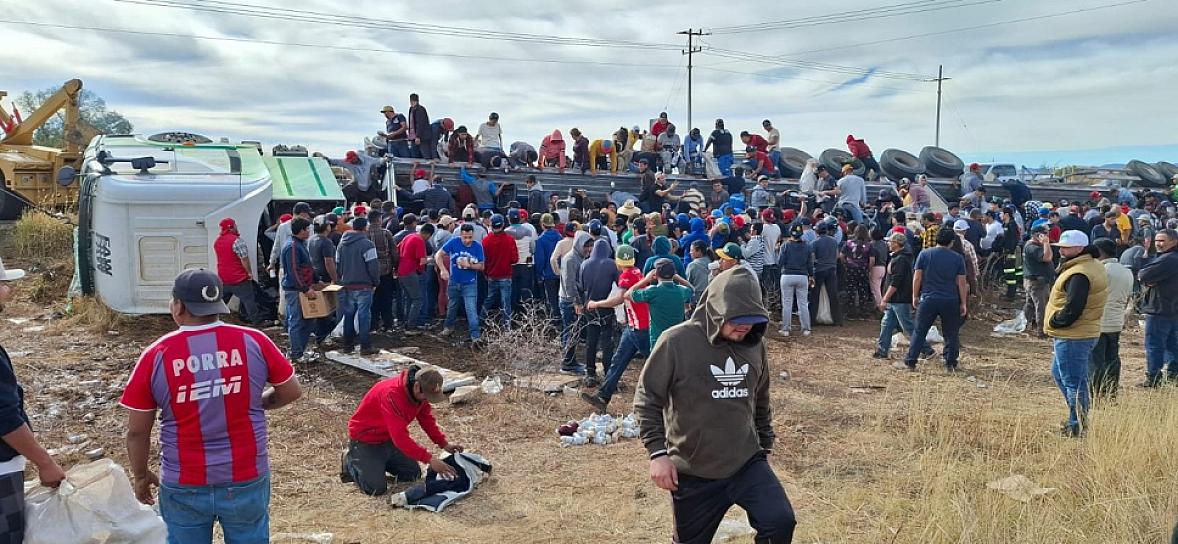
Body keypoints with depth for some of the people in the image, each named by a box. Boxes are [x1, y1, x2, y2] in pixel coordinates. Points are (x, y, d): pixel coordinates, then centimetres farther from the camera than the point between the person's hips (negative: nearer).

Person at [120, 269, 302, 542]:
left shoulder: (156, 355, -10)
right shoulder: (253, 341, -10)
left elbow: (137, 431, -3)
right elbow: (292, 391, 1)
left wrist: (140, 475, 13)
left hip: (184, 486, 0)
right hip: (247, 480, 0)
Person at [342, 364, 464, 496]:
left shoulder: (420, 392, -12)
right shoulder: (391, 393, -37)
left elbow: (427, 420, 2)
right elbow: (400, 436, -40)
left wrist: (444, 443, -12)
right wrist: (430, 459, -42)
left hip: (389, 439, 8)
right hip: (365, 440, -8)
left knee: (413, 474, 5)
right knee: (376, 488, -17)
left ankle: (379, 462, 24)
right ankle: (350, 461, 10)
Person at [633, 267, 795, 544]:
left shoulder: (755, 345, 1)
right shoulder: (677, 341, -16)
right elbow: (647, 399, -9)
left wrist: (765, 445, 21)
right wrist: (658, 453, -15)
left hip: (747, 463, 3)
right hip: (692, 472, -3)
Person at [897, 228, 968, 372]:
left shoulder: (924, 254, -1)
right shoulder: (958, 258, 1)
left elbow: (917, 278, -2)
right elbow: (961, 282, 1)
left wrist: (915, 296, 8)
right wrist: (963, 303, 7)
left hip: (928, 299, -1)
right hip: (951, 301, 1)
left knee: (919, 332, 4)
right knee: (951, 334, 11)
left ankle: (910, 363, 3)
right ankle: (951, 364, 15)